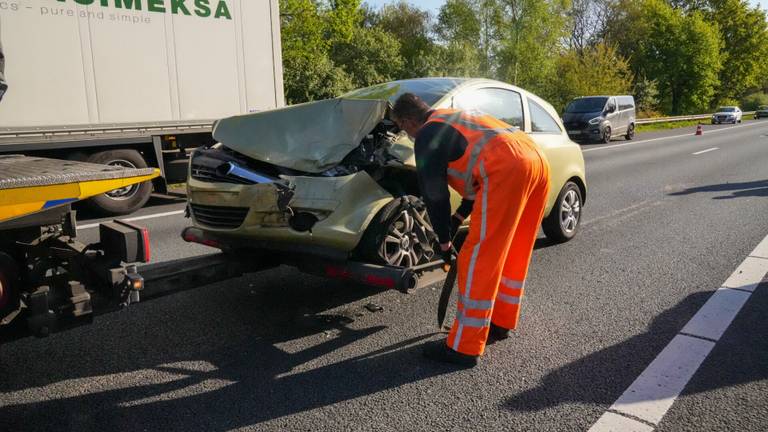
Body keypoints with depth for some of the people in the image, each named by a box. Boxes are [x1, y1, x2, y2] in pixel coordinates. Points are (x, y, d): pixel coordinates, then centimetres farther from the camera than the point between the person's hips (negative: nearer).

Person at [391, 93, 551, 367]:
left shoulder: (428, 135, 6)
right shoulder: (456, 119, 33)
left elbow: (434, 193, 4)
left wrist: (444, 241, 15)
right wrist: (460, 216, 34)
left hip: (507, 170, -10)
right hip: (537, 160, 10)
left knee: (478, 259, -4)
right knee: (513, 253, 20)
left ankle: (464, 348, 2)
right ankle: (501, 322, 36)